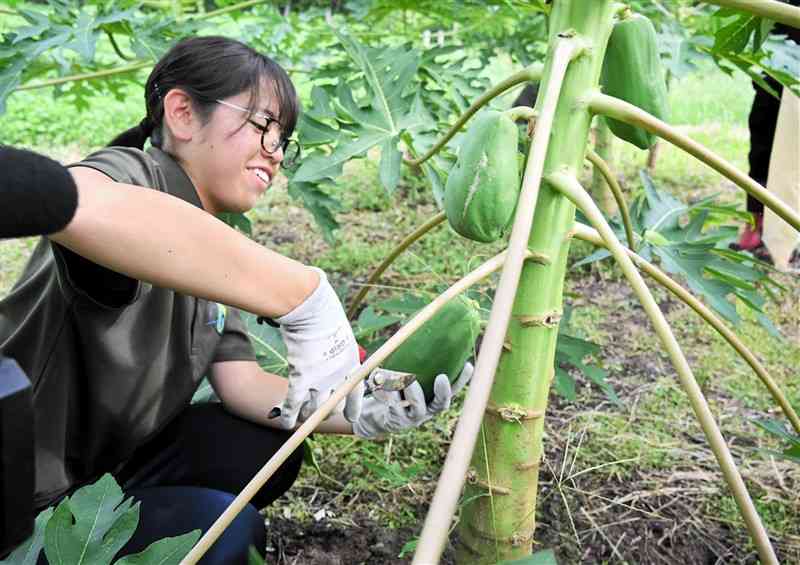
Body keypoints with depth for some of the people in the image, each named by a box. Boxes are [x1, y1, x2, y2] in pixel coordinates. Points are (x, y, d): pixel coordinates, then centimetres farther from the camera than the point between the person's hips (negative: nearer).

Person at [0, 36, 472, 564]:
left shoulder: (211, 249, 6)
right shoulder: (135, 174, -22)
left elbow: (240, 382, -1)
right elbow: (76, 205, -49)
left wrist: (359, 412, -18)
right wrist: (304, 294, -47)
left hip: (100, 465, 9)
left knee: (269, 449, 2)